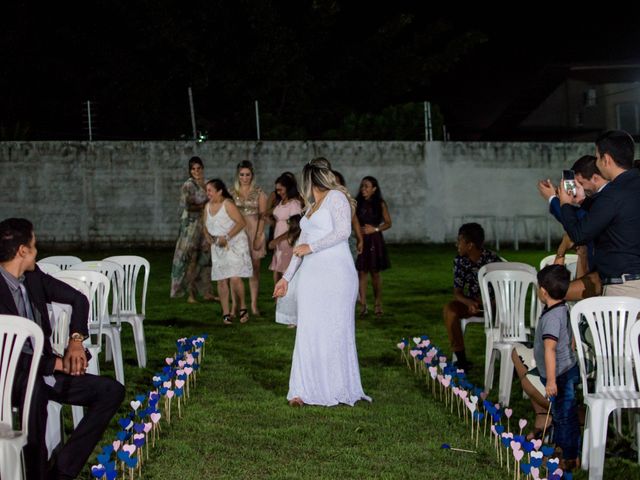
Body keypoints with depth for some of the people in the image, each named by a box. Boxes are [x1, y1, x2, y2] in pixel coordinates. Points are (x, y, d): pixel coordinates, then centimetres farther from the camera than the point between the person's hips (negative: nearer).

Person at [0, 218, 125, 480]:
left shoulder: (34, 276, 4)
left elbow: (78, 299, 17)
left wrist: (76, 340, 1)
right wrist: (55, 363, -19)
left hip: (44, 369, 8)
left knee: (112, 391, -2)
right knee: (34, 386, -42)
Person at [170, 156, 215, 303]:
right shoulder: (188, 185, -7)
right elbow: (185, 204, -17)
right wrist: (202, 207, -11)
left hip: (205, 224, 7)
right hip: (191, 224, -7)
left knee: (205, 258, 7)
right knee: (191, 259, -5)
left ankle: (206, 292, 13)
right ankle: (190, 294, -2)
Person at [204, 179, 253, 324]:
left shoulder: (228, 204, -13)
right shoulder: (208, 206, 9)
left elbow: (241, 222, -19)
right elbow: (206, 226, 18)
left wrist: (226, 237, -22)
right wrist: (208, 236, -4)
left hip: (235, 244, -7)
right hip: (218, 247, 7)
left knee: (235, 278, -15)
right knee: (221, 280, 3)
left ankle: (243, 307, 5)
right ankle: (226, 313, 9)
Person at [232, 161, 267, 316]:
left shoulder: (259, 192, 3)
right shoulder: (232, 192, 7)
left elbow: (262, 216, 0)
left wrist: (258, 236, -9)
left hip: (254, 232, -1)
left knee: (255, 269, 1)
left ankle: (254, 304, 6)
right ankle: (235, 304, 1)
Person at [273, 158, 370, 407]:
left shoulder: (336, 197, -1)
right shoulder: (312, 206, 22)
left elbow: (343, 231, -14)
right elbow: (302, 244, 26)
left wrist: (312, 247, -10)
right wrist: (287, 278, 26)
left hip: (334, 274, -7)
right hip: (311, 275, 7)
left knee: (334, 331, -4)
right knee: (308, 333, 2)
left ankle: (339, 389, 3)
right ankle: (305, 390, 3)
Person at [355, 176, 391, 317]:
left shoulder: (380, 204, 1)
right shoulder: (357, 203, 4)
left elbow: (388, 223, 3)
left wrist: (375, 229, -11)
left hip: (374, 241, -1)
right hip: (360, 241, 1)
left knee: (375, 273, 5)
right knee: (361, 272, -3)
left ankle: (378, 304, 15)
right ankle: (363, 305, -1)